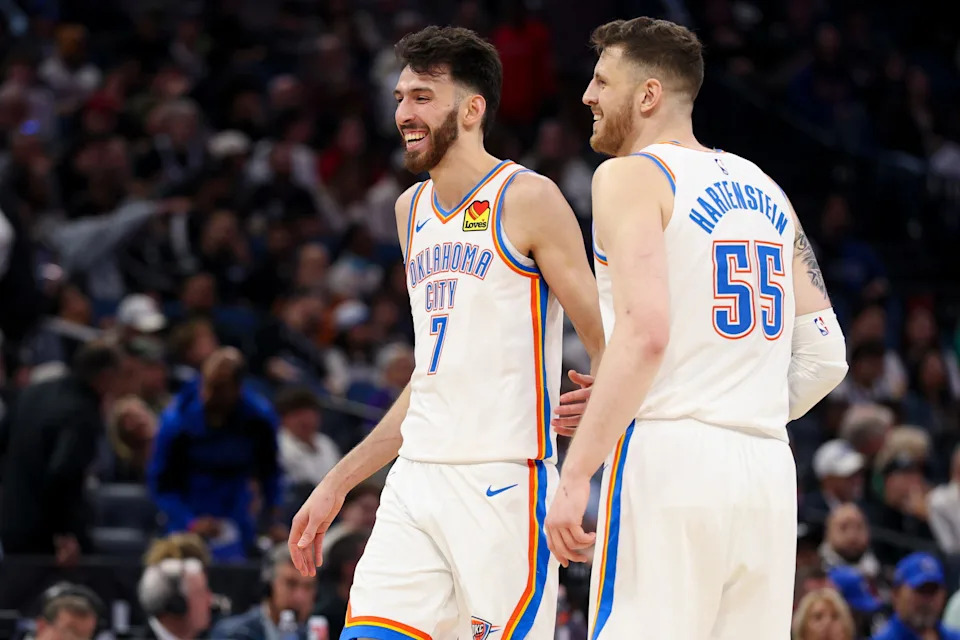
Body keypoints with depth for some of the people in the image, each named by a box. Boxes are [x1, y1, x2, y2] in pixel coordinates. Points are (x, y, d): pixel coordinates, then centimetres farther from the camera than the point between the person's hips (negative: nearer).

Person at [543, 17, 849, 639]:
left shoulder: (631, 175, -1)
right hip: (769, 471, 7)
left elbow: (646, 333, -16)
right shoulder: (766, 192, 20)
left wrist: (576, 474, -17)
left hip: (669, 464, -7)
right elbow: (825, 358, 17)